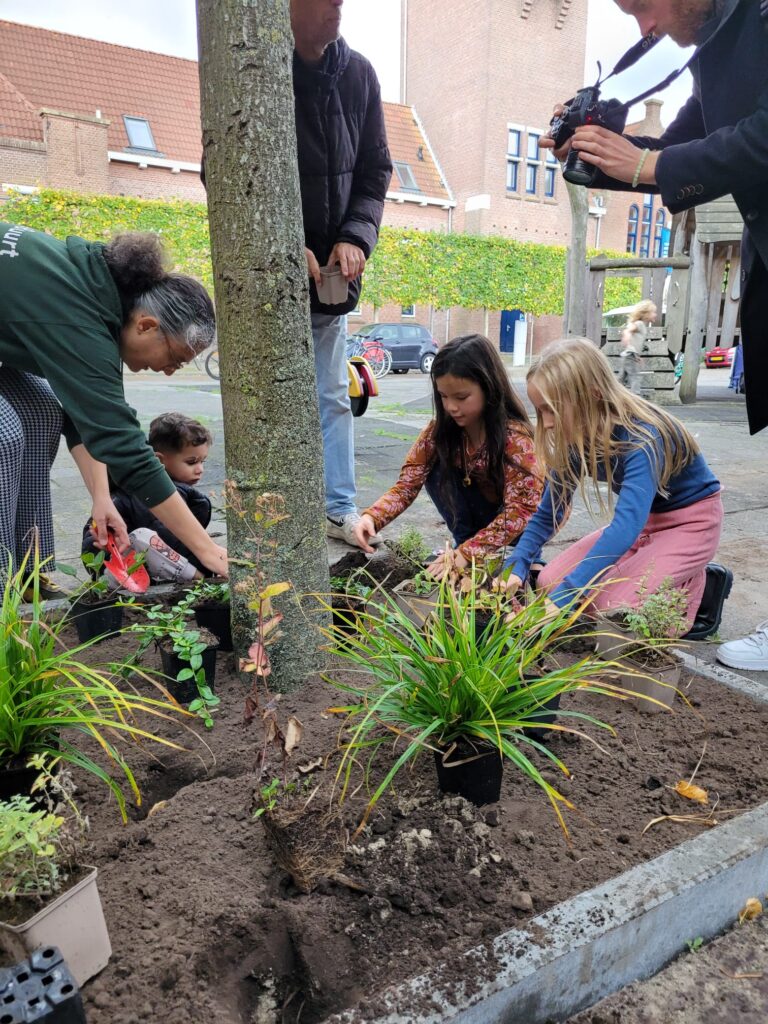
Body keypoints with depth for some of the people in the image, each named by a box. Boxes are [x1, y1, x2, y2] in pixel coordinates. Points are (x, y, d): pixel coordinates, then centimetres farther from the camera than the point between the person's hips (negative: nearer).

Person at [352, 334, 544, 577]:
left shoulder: (514, 436, -28)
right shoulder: (439, 431, -15)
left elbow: (521, 508, -32)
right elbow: (407, 484, -16)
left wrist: (467, 554, -38)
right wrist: (371, 517, -35)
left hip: (517, 524, -4)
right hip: (478, 517, 5)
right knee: (438, 474, -21)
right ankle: (466, 541, -8)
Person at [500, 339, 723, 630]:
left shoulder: (641, 437, -34)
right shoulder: (574, 442, -12)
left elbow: (627, 525, -46)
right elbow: (548, 514, -5)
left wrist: (562, 599, -53)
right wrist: (515, 567, -22)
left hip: (690, 521, -6)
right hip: (643, 520, 7)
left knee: (613, 605, -26)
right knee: (550, 581, -9)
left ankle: (691, 582, 3)